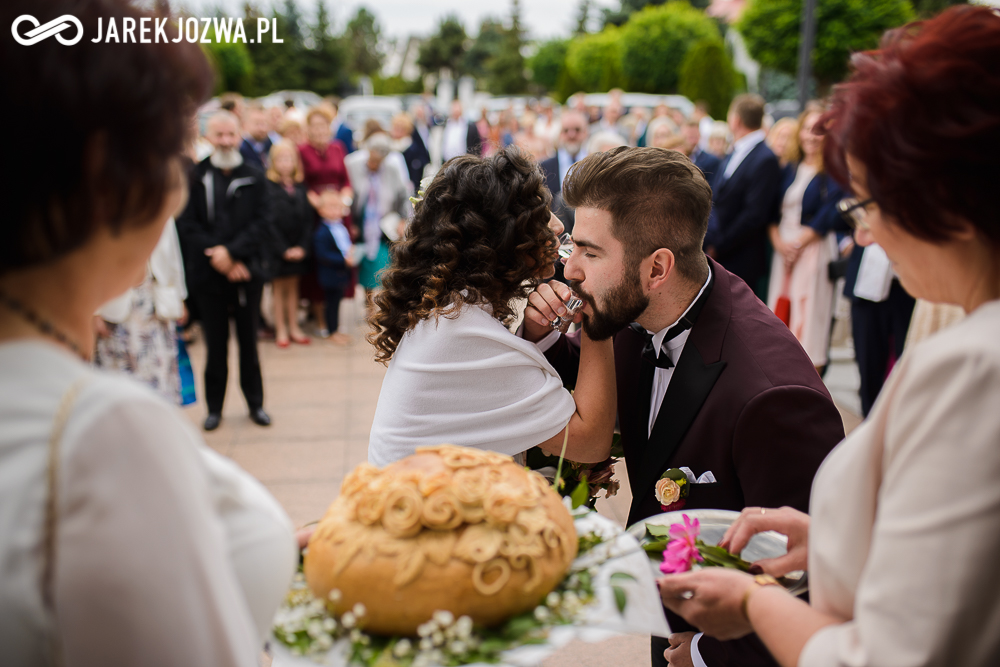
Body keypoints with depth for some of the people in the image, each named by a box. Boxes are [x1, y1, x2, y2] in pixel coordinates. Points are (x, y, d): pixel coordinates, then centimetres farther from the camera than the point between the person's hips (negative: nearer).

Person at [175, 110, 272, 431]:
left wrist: (231, 251, -16)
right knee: (216, 342, 6)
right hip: (209, 273, 0)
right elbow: (187, 225, -3)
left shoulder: (254, 179, 4)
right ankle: (214, 407, 19)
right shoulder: (195, 177, 1)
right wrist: (216, 257, -12)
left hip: (247, 271, 1)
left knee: (249, 341, 9)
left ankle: (255, 402, 21)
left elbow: (261, 223, -4)